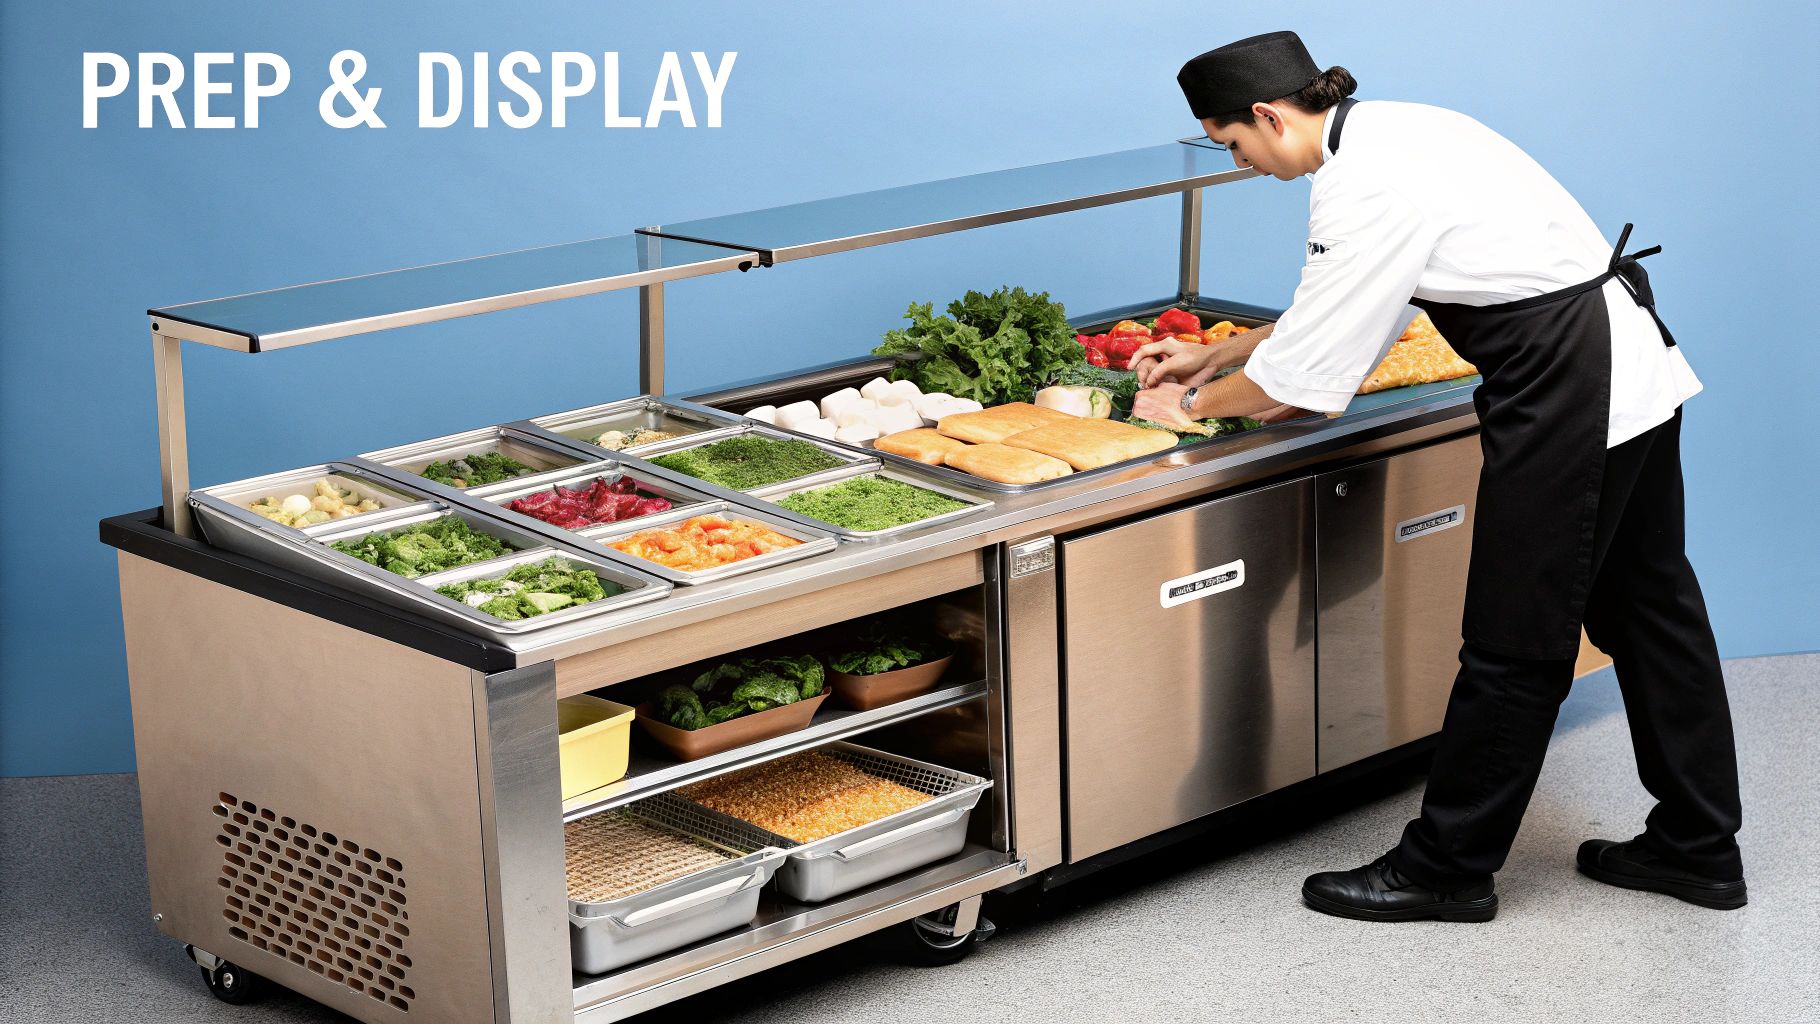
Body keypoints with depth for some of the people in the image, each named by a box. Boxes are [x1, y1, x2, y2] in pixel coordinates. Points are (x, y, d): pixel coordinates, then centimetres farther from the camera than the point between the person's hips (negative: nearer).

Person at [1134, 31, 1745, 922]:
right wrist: (1214, 354, 22)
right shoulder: (1385, 132, 11)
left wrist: (1192, 404, 2)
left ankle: (1447, 867, 13)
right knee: (1646, 604, 17)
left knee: (1513, 641, 1)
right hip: (1634, 367, 10)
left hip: (1570, 395, -10)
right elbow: (1334, 314, 20)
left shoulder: (1362, 190, -20)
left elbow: (1304, 372, -14)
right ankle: (1698, 846, 28)